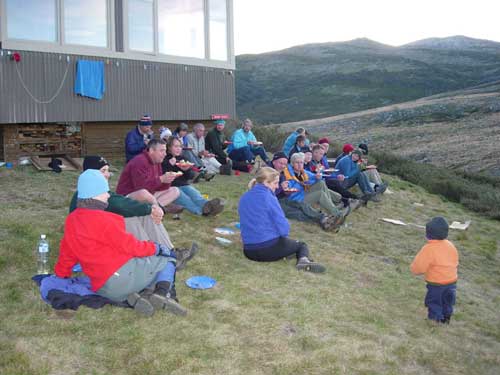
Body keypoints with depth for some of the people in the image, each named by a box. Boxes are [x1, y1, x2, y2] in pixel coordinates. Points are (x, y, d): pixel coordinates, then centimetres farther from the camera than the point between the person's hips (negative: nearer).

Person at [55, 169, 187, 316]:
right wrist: (155, 248, 2)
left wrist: (61, 274, 37)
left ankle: (132, 297, -5)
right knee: (168, 259, 8)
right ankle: (161, 294, -19)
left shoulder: (71, 220, 10)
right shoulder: (101, 219, -14)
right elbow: (129, 246, -11)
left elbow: (66, 253, 20)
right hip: (124, 273, -8)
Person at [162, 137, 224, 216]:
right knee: (183, 197, -34)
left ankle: (206, 205, -63)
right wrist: (170, 165, -15)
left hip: (184, 185, 4)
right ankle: (201, 210, -62)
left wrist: (187, 170, -7)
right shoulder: (165, 161, 10)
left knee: (194, 193, -30)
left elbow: (191, 176, 16)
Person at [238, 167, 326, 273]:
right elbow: (284, 228, -15)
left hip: (249, 251, 7)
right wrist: (284, 232, 9)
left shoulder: (243, 198, 8)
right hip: (269, 249, -7)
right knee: (301, 245, 19)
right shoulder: (268, 197, -13)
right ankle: (303, 260, -12)